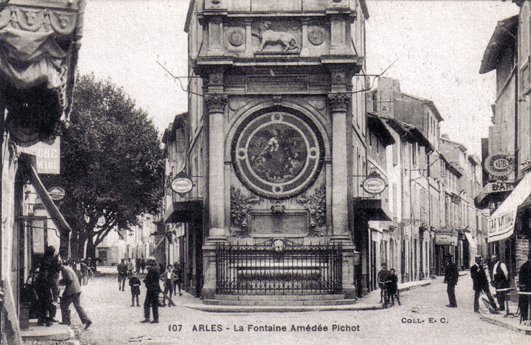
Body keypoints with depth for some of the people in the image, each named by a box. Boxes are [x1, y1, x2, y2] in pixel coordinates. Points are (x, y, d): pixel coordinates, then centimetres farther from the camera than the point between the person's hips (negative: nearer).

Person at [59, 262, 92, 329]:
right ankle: (87, 320, 2)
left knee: (64, 305, 7)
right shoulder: (68, 268, 16)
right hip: (77, 290, 9)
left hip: (71, 291, -9)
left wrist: (62, 282, -7)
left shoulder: (64, 270, -14)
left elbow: (70, 280, -22)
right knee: (78, 306, 11)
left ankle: (66, 321, 14)